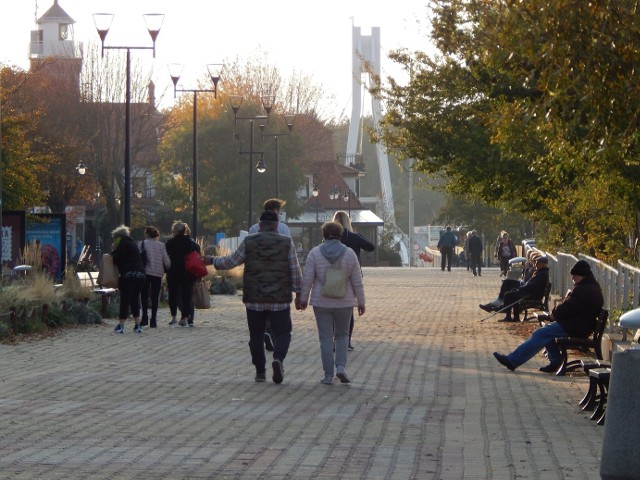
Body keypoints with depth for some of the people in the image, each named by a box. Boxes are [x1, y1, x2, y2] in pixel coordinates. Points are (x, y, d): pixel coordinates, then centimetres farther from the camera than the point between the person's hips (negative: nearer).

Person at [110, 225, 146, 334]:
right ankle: (137, 326, 10)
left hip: (129, 275, -7)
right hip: (140, 274, 8)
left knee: (124, 300, -3)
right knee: (135, 300, 13)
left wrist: (113, 252, 10)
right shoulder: (133, 243, 20)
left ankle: (121, 325, -3)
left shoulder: (123, 244, -5)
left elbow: (116, 260, -9)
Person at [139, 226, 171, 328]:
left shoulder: (143, 244, -1)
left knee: (144, 296, 10)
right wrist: (167, 270, 18)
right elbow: (167, 261, 1)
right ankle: (153, 320, 1)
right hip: (158, 273, 2)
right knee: (155, 297, 6)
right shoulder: (161, 245, 4)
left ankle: (145, 318, 0)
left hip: (146, 272, -2)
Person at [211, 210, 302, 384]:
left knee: (256, 335, 12)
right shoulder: (286, 243, -1)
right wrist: (298, 292, 8)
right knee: (282, 333, 5)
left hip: (254, 299, 1)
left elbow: (231, 261, 5)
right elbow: (295, 271, -1)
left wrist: (214, 261, 23)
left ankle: (260, 371, 12)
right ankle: (278, 358, -23)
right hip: (280, 299, -1)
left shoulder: (249, 242, -1)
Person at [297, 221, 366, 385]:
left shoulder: (315, 253, -5)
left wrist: (303, 298, 6)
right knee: (342, 335, 17)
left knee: (326, 338, 5)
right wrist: (361, 302, 8)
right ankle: (341, 366, -1)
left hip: (321, 302, -1)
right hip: (344, 302, 1)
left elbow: (307, 279, -5)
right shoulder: (349, 254, -2)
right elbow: (357, 281, 0)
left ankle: (328, 375, 3)